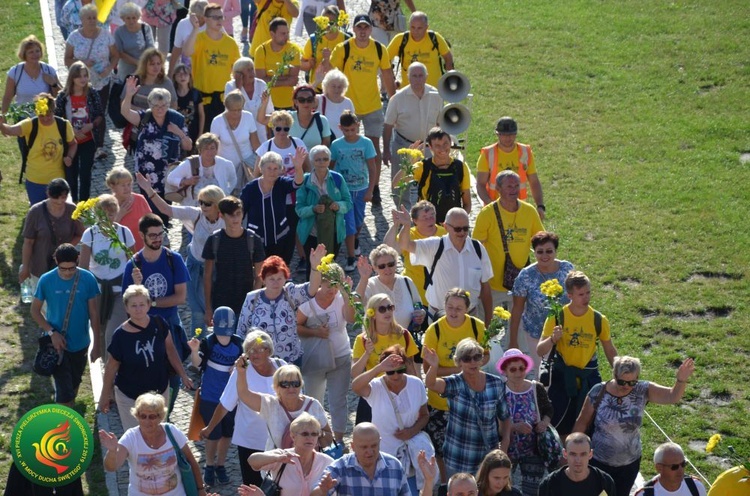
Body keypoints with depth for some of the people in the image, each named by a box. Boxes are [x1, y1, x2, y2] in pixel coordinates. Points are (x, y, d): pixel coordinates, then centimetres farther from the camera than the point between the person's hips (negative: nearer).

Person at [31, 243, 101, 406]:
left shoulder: (88, 279, -12)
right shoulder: (46, 280, -14)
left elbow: (93, 312, -4)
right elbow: (35, 310, -4)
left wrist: (96, 343, -2)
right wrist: (51, 332, -16)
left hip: (80, 343, 2)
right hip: (57, 343, -2)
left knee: (74, 383, 21)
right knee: (64, 389, -7)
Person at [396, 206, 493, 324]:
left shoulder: (478, 249, -1)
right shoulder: (435, 247, -8)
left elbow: (485, 287, 5)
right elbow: (405, 245, -23)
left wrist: (488, 321, 5)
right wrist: (406, 226, -44)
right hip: (439, 315, -2)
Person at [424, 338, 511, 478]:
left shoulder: (496, 384, -4)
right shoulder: (454, 384, -11)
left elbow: (505, 416, 8)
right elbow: (431, 384, -33)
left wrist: (505, 441, -4)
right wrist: (434, 367, -53)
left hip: (488, 456, 2)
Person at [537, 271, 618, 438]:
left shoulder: (599, 320, -8)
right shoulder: (557, 317, -12)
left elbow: (610, 350, 7)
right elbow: (540, 351, -11)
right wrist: (553, 339, -31)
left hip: (588, 377, 1)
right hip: (561, 376, -1)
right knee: (560, 428, 4)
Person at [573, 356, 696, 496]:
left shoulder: (643, 391, -14)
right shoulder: (598, 392, -17)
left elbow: (673, 397, -27)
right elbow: (582, 422, -5)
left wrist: (681, 380, -47)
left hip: (629, 464, 2)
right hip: (598, 462, -2)